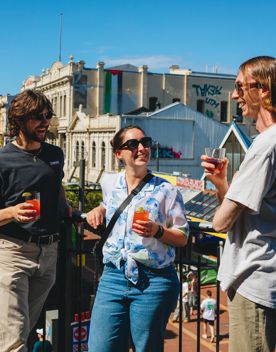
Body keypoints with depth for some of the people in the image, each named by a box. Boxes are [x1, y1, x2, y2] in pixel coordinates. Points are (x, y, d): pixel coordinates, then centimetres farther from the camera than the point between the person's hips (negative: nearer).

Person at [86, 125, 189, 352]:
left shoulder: (166, 190, -4)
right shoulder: (109, 183, 9)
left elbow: (182, 238, 0)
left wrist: (158, 231, -18)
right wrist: (100, 210, 12)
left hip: (153, 282, -3)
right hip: (113, 277, 3)